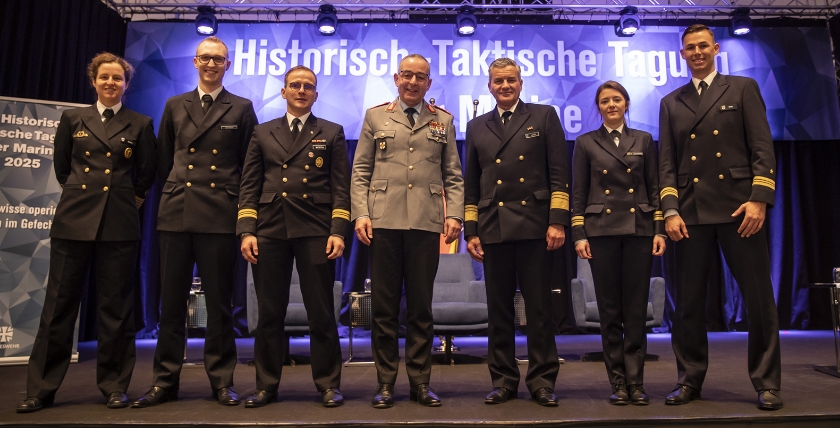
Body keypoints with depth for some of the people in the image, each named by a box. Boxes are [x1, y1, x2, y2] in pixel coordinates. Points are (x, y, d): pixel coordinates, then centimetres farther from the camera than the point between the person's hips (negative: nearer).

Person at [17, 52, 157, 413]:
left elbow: (146, 174, 11)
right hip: (74, 220, 2)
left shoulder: (140, 125, 7)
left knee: (115, 305, 2)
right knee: (59, 302, 4)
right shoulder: (72, 119, 12)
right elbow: (61, 167, 18)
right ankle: (41, 388, 14)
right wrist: (79, 193, 15)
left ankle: (115, 385, 13)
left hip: (119, 223, -1)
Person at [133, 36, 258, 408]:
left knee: (219, 302, 2)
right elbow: (164, 160, 18)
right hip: (176, 213, 3)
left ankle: (222, 381, 13)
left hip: (219, 216, -3)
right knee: (171, 302, 7)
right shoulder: (175, 106, 15)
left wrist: (240, 202, 2)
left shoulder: (241, 109, 7)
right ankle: (165, 381, 17)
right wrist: (174, 189, 13)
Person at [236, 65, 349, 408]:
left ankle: (328, 385, 13)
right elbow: (249, 186, 10)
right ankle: (266, 385, 19)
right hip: (270, 231, 2)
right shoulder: (263, 133, 16)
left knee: (321, 312, 1)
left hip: (315, 232, -2)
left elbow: (341, 186, 3)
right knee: (269, 313, 7)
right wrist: (246, 231, -1)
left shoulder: (331, 133, 11)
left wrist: (338, 231, -8)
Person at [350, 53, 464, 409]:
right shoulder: (376, 116, 12)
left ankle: (420, 382, 17)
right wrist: (360, 214, -4)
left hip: (426, 223, 1)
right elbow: (360, 172, 7)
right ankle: (385, 383, 16)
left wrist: (454, 215, -3)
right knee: (384, 306, 4)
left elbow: (453, 175, 10)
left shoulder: (443, 120, 14)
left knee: (421, 306, 6)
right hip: (384, 222, 0)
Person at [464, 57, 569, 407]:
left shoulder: (544, 116, 9)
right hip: (493, 230, 3)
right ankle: (503, 380, 18)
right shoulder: (476, 127, 16)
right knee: (499, 310, 7)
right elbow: (471, 184, 13)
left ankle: (542, 381, 13)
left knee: (538, 309, 2)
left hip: (534, 226, -2)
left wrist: (557, 221, -7)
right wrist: (471, 231, 7)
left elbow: (559, 174, 2)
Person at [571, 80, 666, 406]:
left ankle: (635, 382, 10)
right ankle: (618, 381, 11)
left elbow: (654, 188, 9)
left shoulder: (644, 140, 12)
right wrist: (578, 235, -5)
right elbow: (578, 193, 4)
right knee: (609, 309, 2)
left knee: (636, 308, 2)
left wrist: (659, 229, 0)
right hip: (602, 230, -1)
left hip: (638, 229, 1)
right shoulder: (586, 143, 7)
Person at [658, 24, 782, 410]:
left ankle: (766, 383, 14)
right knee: (688, 301, 4)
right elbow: (667, 163, 9)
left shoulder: (743, 88, 11)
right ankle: (690, 379, 15)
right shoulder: (671, 103, 16)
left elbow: (763, 148, 2)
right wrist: (670, 210, -3)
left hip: (738, 207, -1)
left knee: (759, 297, 1)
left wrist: (759, 198, -11)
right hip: (691, 212, 2)